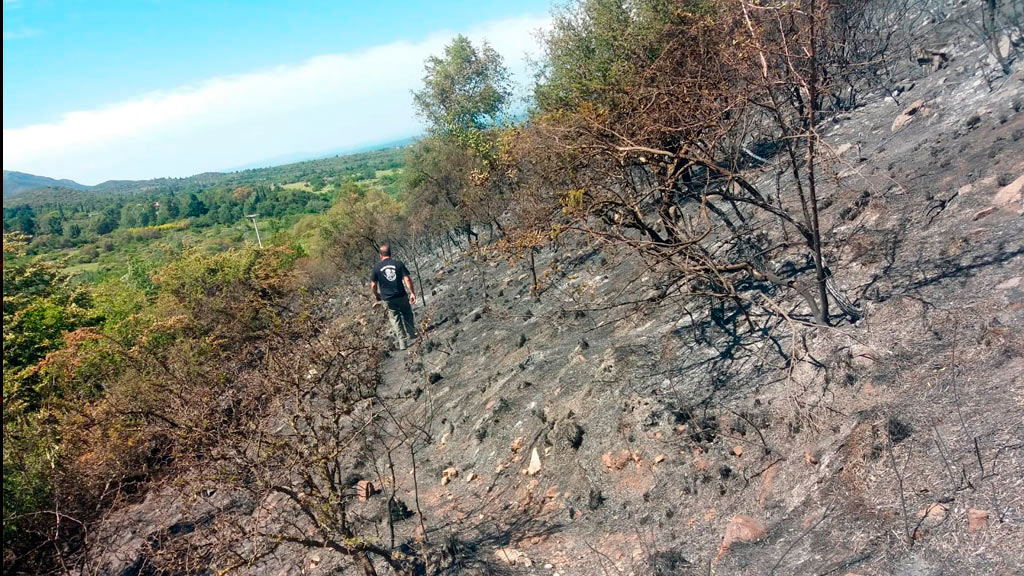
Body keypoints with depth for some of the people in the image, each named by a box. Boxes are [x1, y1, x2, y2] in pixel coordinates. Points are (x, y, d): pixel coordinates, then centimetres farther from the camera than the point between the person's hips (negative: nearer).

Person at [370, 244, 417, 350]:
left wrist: (376, 295, 15)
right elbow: (407, 279, -11)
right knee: (407, 316, 21)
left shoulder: (377, 267, -5)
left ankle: (402, 343, 12)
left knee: (395, 320, 11)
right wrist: (412, 293, -6)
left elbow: (373, 285, -2)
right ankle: (411, 337, 28)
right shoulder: (398, 263, -5)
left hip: (387, 299, 0)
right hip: (401, 296, 0)